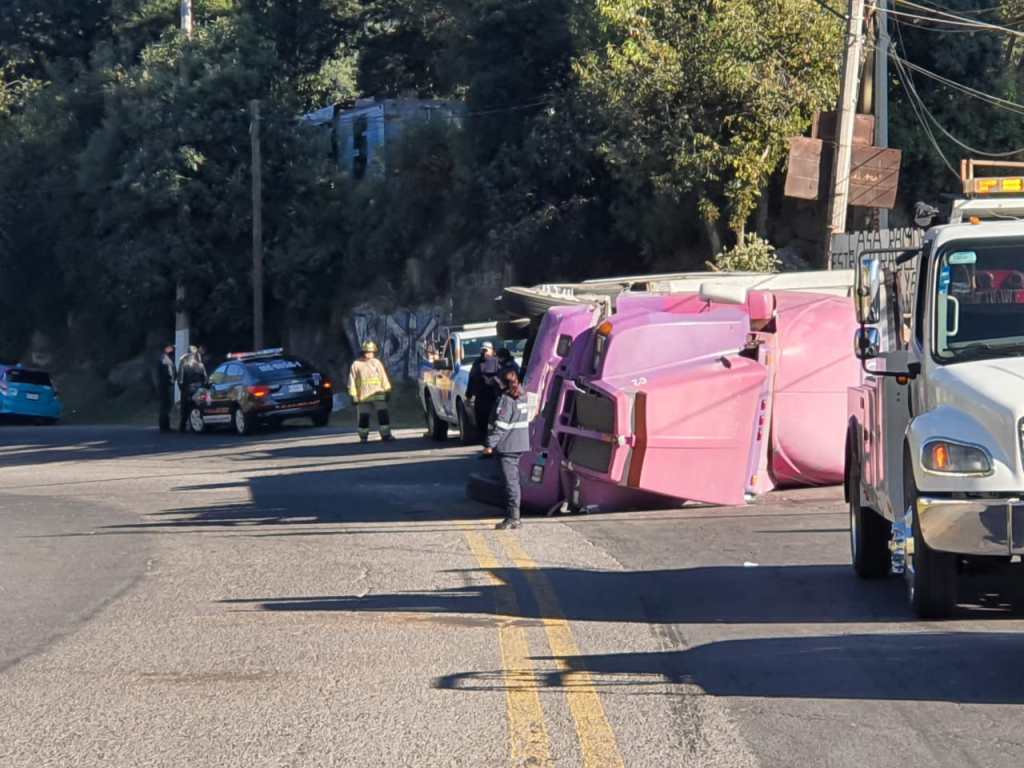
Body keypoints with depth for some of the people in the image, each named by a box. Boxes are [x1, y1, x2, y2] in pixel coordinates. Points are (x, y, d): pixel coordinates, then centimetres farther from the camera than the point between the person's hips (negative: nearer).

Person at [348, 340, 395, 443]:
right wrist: (353, 395, -4)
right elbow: (352, 381, 0)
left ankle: (386, 435, -4)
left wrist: (387, 391, 9)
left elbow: (384, 378, 13)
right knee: (363, 417, 4)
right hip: (363, 396, -2)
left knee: (383, 414, -8)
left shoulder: (377, 363, 9)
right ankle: (363, 437, 17)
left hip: (378, 395, 2)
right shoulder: (356, 365, 0)